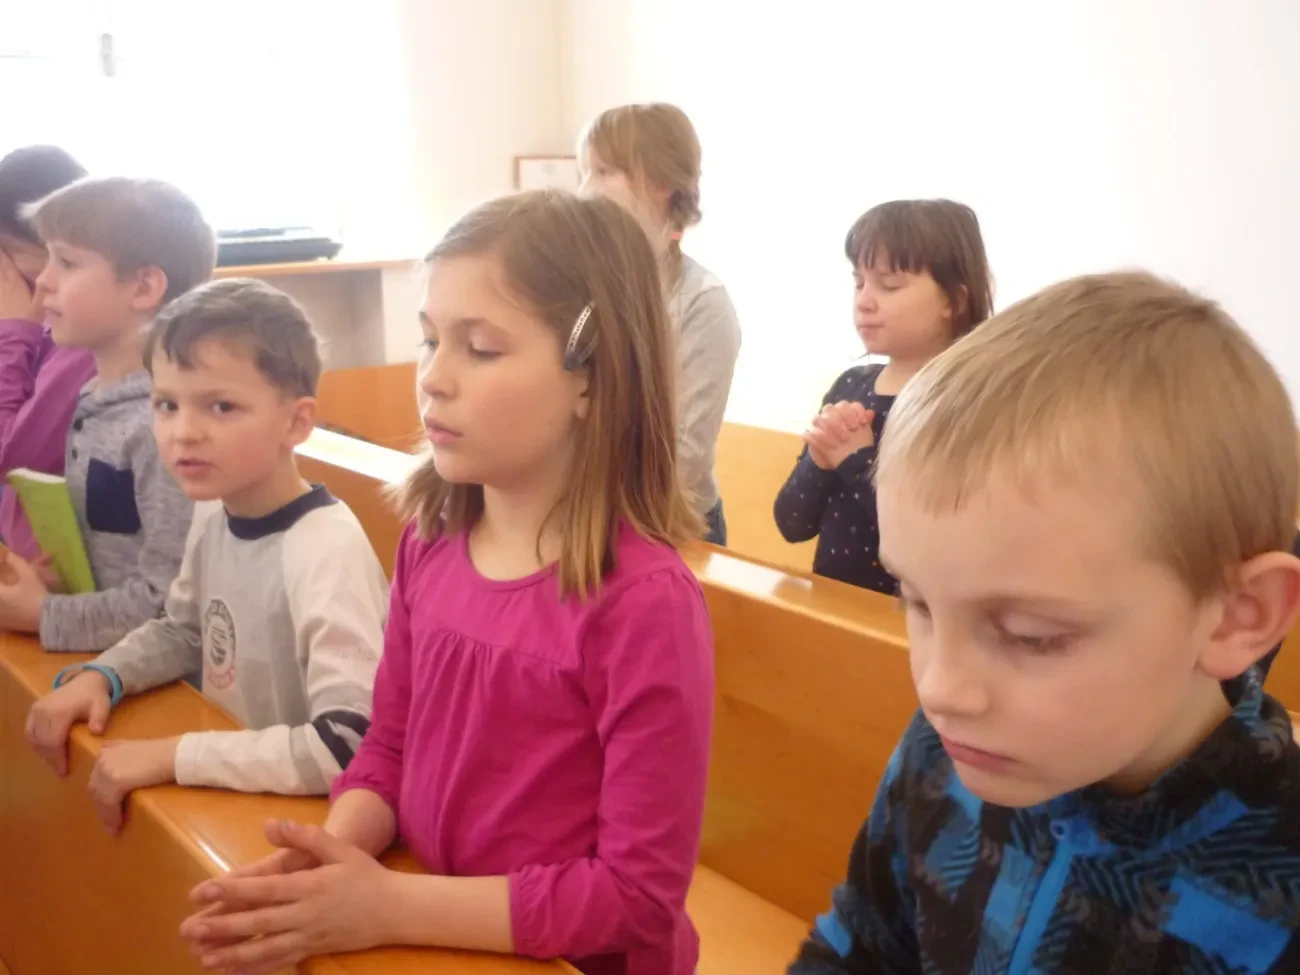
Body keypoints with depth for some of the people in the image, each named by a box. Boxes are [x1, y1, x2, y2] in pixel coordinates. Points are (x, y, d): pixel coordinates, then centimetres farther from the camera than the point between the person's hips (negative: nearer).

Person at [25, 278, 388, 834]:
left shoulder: (326, 550, -24)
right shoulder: (214, 513, -1)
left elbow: (350, 747, -30)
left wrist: (175, 756, -22)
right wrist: (98, 676, 0)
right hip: (225, 797, 6)